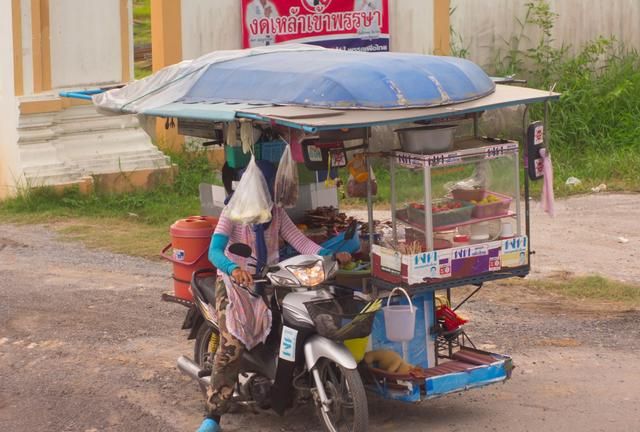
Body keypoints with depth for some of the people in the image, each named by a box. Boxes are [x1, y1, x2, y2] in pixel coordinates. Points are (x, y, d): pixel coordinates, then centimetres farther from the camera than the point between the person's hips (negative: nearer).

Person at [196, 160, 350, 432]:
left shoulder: (276, 213, 8)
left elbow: (300, 242, -1)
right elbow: (215, 251, -22)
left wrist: (331, 256, -18)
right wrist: (234, 269, -42)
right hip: (234, 283, -5)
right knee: (232, 343, -24)